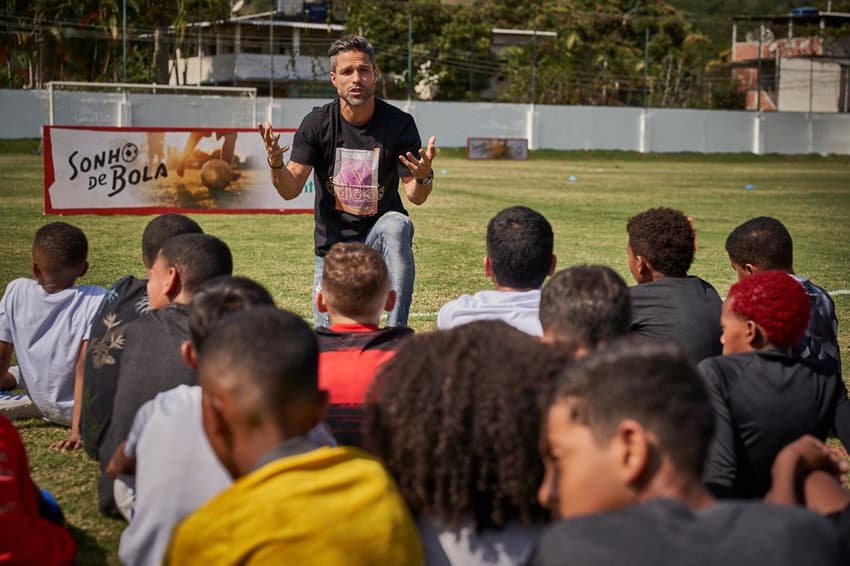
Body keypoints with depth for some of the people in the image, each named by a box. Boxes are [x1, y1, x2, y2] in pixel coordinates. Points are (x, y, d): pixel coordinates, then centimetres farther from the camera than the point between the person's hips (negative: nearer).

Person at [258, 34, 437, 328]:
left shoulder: (399, 124, -10)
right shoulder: (318, 123, -7)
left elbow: (416, 197, -10)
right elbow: (290, 190, -11)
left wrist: (423, 177, -33)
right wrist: (275, 163, -32)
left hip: (379, 229, -1)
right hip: (333, 244, 1)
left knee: (398, 226, -36)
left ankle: (396, 334, -33)